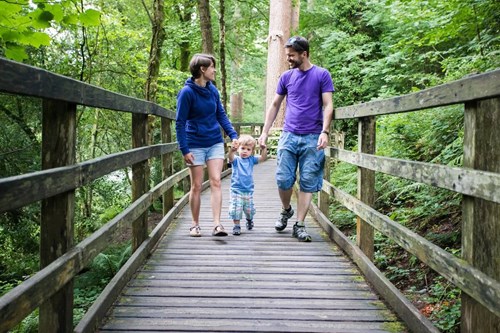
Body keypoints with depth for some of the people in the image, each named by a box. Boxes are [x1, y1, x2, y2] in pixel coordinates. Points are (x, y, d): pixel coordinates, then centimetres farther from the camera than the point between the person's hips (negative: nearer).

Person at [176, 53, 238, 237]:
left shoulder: (213, 90, 4)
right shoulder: (187, 92, -12)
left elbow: (221, 115, 12)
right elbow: (180, 123, -10)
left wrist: (233, 135, 1)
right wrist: (184, 150, -14)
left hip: (215, 143, 4)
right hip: (196, 145, -4)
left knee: (216, 182, -4)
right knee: (196, 186, 4)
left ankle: (217, 224, -6)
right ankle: (195, 224, 17)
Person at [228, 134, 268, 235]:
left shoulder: (251, 160, 3)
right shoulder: (236, 160, -6)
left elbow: (263, 158, -8)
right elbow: (231, 157, -29)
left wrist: (264, 149, -28)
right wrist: (232, 150, -52)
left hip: (248, 191, 3)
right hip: (236, 191, -3)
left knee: (249, 209, 15)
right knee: (236, 210, -5)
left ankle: (249, 220, 44)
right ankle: (236, 226, 12)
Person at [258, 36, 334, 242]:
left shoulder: (322, 75, 1)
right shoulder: (286, 77, 11)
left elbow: (328, 106, -3)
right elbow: (275, 105, 16)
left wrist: (324, 132, -16)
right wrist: (264, 132, 10)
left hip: (312, 138, -2)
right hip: (289, 136, 3)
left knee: (308, 183, -1)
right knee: (283, 180, -1)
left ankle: (299, 225, 5)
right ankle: (286, 211, 26)